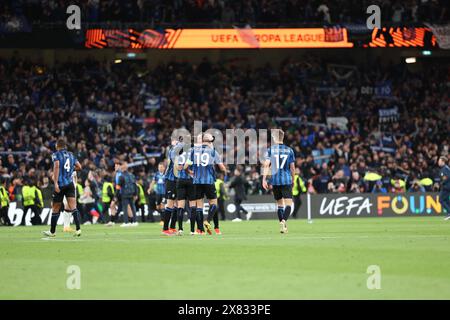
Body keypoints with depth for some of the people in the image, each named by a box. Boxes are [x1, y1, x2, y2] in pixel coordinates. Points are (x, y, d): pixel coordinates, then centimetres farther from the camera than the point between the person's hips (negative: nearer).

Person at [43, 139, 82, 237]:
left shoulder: (56, 154, -1)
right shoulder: (71, 155, 13)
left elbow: (57, 166, -16)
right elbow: (79, 167, 16)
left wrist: (56, 183, -21)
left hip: (60, 185, -4)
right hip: (70, 184, 4)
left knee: (55, 208, 8)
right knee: (73, 207, -6)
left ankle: (52, 231, 19)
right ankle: (78, 229, -21)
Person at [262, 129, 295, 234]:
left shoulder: (270, 150, 1)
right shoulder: (289, 150, 4)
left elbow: (266, 165, -8)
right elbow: (292, 167, 6)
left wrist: (264, 179, -7)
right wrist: (293, 180, 17)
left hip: (275, 181, 1)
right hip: (287, 181, -1)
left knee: (279, 204, 15)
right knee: (288, 203, -5)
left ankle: (282, 223, 15)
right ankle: (284, 221, -28)